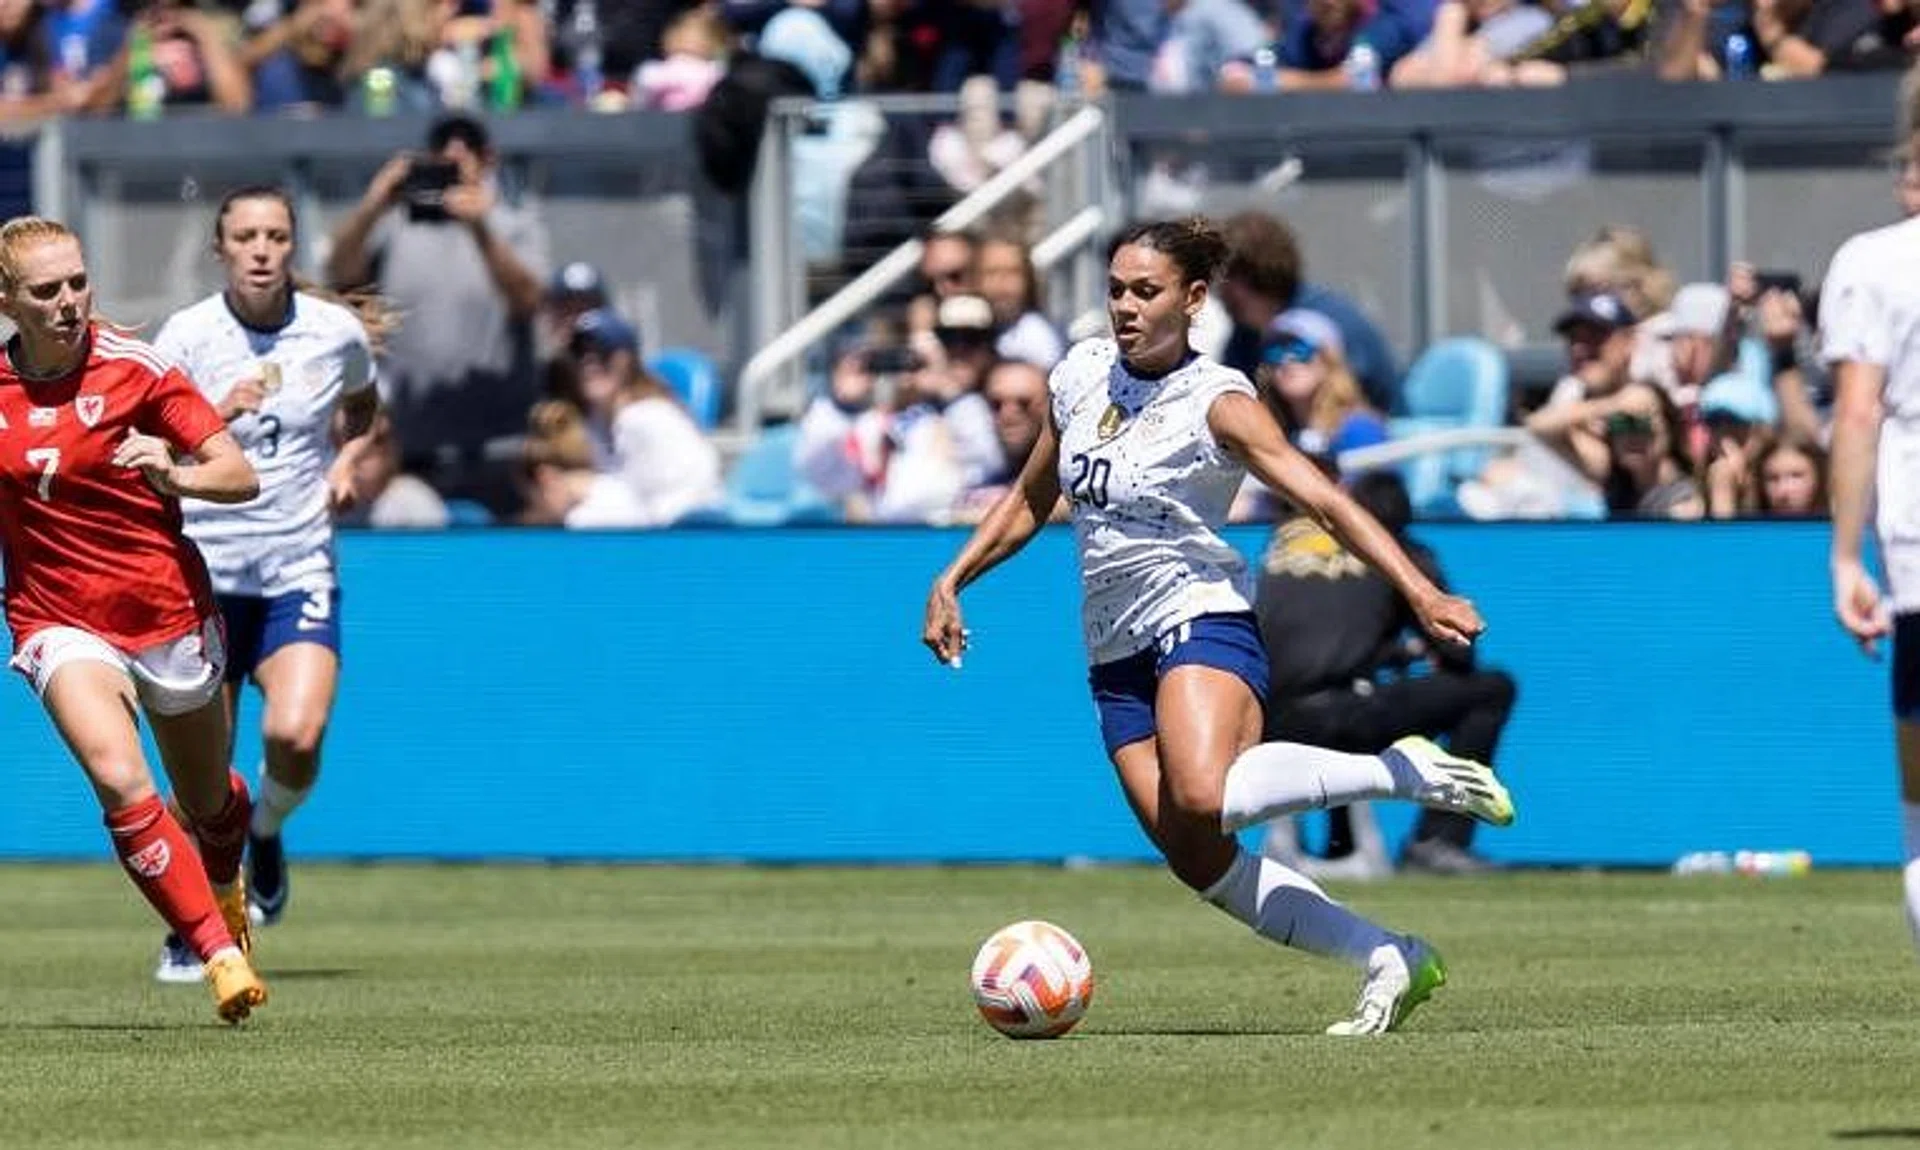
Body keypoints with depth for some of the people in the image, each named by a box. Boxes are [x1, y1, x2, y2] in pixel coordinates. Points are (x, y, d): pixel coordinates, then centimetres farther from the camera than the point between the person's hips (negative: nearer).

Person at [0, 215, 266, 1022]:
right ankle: (220, 952, -22)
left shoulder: (133, 369, -10)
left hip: (169, 613, 0)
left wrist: (175, 475, -30)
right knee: (120, 782, -27)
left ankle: (224, 889, 52)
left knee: (208, 805, 16)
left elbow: (241, 477, -11)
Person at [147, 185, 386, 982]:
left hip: (299, 571, 1)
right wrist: (216, 415, -30)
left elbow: (360, 406, 22)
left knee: (296, 736, -21)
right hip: (204, 569, -1)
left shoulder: (336, 332, 0)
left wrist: (346, 461, 3)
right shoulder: (186, 337, -8)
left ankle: (268, 832, 13)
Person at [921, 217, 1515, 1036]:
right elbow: (1029, 501, 25)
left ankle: (1408, 770, -18)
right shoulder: (1080, 376, 10)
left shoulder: (1216, 402, -9)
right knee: (1200, 864, -7)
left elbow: (1326, 502, -18)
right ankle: (1390, 962, 4)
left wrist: (1421, 594, -29)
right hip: (1117, 653, 6)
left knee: (1199, 799, -35)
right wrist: (951, 583, 17)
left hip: (1202, 621, -6)